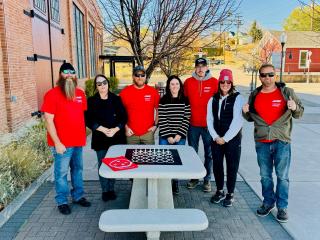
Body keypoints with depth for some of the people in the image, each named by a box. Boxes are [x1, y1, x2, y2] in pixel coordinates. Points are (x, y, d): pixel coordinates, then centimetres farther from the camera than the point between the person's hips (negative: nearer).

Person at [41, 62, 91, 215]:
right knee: (61, 172, 5)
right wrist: (57, 143, -15)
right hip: (62, 143, -5)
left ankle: (78, 196, 32)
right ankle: (62, 202, 21)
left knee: (78, 169, 16)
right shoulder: (52, 94, -10)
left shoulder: (80, 93, 8)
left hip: (78, 141, 6)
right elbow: (49, 121, -13)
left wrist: (83, 135, 12)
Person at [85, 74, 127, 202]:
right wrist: (103, 129, -14)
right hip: (100, 139, -1)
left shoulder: (116, 99, 5)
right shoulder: (91, 101, 2)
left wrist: (115, 129, -12)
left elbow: (123, 117, 3)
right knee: (102, 165, 2)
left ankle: (111, 189, 21)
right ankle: (105, 190, 17)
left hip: (116, 137, 1)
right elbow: (89, 120, -4)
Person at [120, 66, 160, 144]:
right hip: (131, 133, 0)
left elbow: (158, 110, 8)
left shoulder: (153, 92, -1)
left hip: (148, 132, 0)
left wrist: (155, 125, 0)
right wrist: (125, 127, -2)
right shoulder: (124, 92, -2)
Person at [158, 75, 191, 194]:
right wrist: (168, 136, -10)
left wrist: (179, 134, -8)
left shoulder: (185, 100, 3)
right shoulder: (163, 100, -2)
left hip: (180, 137, 1)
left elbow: (186, 119, 0)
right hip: (165, 137, -1)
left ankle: (175, 184, 23)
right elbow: (161, 120, -5)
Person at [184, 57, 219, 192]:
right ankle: (194, 178, 25)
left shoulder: (214, 82, -1)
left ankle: (207, 179, 21)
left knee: (209, 153, 7)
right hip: (193, 124, 2)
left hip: (209, 124, -1)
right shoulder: (188, 82, 3)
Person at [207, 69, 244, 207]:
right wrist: (215, 137, -6)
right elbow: (209, 119, 5)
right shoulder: (213, 99, 9)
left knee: (232, 167, 4)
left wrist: (226, 138, -12)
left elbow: (237, 121, -12)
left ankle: (230, 194, 20)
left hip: (232, 139, -4)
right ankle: (219, 191, 27)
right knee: (217, 165, 9)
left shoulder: (237, 98, -5)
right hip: (216, 139, 4)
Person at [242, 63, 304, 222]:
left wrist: (295, 107, -18)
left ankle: (282, 207, 20)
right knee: (265, 175, 13)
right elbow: (250, 118, 16)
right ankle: (268, 203, 30)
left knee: (282, 176, 5)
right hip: (262, 142, 3)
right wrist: (246, 112, -6)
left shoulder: (287, 92, -2)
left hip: (282, 141, -3)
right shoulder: (254, 95, 7)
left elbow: (299, 114, 4)